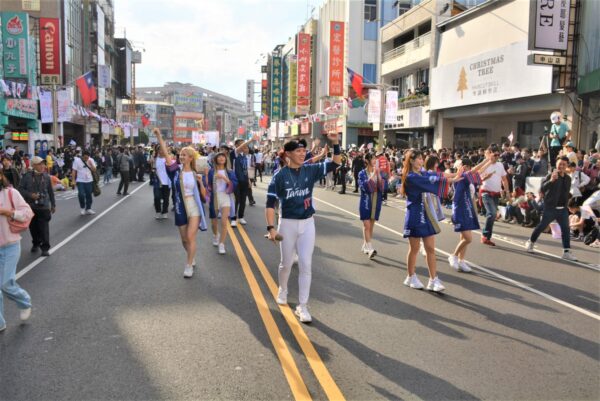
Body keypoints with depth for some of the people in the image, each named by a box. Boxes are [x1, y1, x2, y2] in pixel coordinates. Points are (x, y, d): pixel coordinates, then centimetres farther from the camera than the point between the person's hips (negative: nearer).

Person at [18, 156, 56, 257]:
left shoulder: (46, 177, 2)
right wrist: (30, 195, -15)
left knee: (44, 228, -5)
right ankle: (35, 244, 33)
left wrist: (53, 204, 13)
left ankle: (45, 248, 2)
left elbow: (50, 192, 9)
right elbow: (21, 189, 0)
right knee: (33, 227, 12)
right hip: (30, 206, 1)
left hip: (43, 206, -1)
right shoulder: (27, 176, -2)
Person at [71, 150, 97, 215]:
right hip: (80, 181, -3)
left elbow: (94, 170, 1)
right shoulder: (77, 160, -7)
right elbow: (74, 171, -5)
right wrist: (73, 180, -10)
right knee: (81, 194, -13)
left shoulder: (91, 160, 1)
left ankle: (88, 209, 18)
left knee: (89, 195, 7)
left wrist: (91, 164, -16)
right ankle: (82, 208, 8)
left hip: (89, 180, 3)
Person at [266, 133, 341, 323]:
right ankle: (282, 290, 44)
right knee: (286, 263, 13)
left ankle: (302, 306, 9)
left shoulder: (310, 170, -2)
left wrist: (335, 143, -21)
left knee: (306, 265, 0)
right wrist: (271, 228, -20)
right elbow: (270, 203, -12)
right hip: (287, 223, -2)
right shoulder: (280, 175, -11)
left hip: (307, 223, 2)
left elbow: (334, 164, -6)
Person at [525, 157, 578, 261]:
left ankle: (567, 252, 1)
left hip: (563, 209, 6)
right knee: (542, 226, 3)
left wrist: (566, 204, 20)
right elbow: (542, 189, -27)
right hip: (550, 207, -6)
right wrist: (551, 180, -43)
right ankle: (530, 242, 24)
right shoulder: (551, 176, -11)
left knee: (566, 229, 0)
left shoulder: (568, 178, 10)